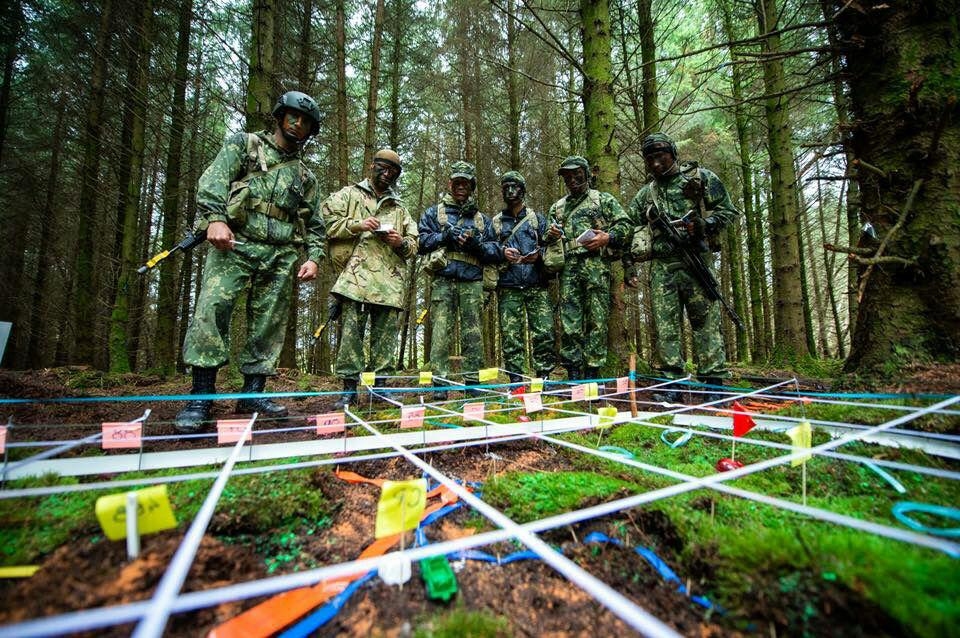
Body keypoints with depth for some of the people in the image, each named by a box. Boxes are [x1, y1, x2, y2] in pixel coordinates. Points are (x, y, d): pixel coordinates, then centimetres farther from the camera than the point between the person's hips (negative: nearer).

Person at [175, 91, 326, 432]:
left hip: (281, 255, 3)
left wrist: (313, 257, 4)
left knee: (268, 324, 0)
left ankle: (253, 393, 9)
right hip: (234, 244, -3)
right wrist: (215, 218, -17)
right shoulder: (243, 145, 15)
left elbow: (315, 224, 19)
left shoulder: (305, 175, 23)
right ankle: (201, 396, -9)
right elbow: (213, 181, 0)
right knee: (212, 308, -15)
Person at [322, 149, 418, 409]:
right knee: (351, 331, -8)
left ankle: (381, 385, 10)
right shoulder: (348, 194, 18)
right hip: (356, 275, -3)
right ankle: (349, 388, -1)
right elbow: (326, 222, 6)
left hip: (390, 281, 3)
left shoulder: (400, 207, 27)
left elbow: (414, 243, 23)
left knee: (386, 334, 1)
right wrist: (357, 225, -7)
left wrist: (402, 243, 1)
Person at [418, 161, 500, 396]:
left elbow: (495, 252, 14)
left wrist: (477, 244, -6)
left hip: (472, 284, 2)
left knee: (473, 333, -1)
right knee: (441, 332, -7)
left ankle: (473, 381, 5)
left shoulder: (482, 219, 22)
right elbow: (422, 241, 5)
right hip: (443, 281, -1)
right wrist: (446, 236, -8)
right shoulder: (434, 213, 18)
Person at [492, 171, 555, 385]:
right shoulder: (495, 222, 17)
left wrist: (538, 255, -9)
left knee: (543, 333, -6)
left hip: (536, 286, 0)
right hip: (508, 287, 0)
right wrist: (502, 252, -5)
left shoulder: (538, 219, 16)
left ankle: (543, 378, 4)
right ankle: (515, 381, 5)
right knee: (510, 336, -2)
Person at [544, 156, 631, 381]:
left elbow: (624, 225, 5)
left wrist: (607, 238, -12)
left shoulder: (604, 199, 14)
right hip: (568, 268, 3)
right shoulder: (557, 207, 23)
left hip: (596, 265, -3)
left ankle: (592, 373, 3)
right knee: (569, 322, -2)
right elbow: (547, 240, 26)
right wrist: (551, 234, 3)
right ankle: (574, 374, 5)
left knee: (596, 320, -4)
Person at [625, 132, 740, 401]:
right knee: (666, 326, -1)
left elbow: (728, 210, 8)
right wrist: (629, 265, 8)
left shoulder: (701, 178, 9)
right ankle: (671, 383, 5)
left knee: (706, 322, -3)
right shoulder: (645, 193, 17)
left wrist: (704, 225, -12)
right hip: (661, 267, 3)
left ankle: (713, 382, 4)